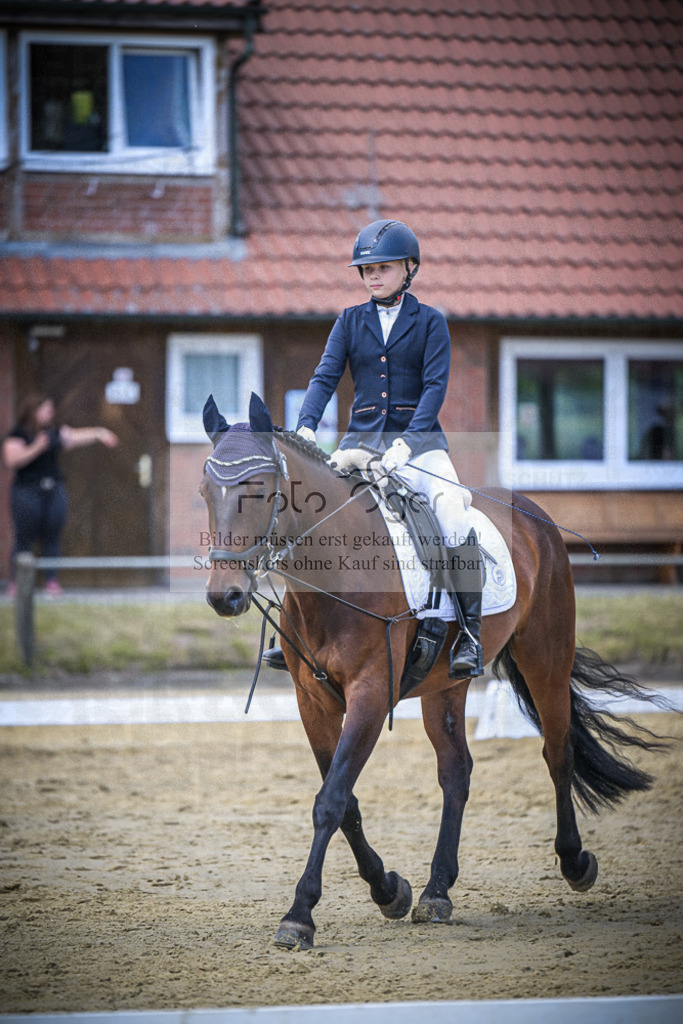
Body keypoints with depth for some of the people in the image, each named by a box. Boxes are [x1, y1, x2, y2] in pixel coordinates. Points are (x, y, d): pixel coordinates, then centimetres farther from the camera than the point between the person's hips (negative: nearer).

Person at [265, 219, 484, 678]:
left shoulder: (430, 322, 3)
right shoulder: (351, 322, 12)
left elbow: (435, 386, -8)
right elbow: (326, 377, 2)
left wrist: (406, 442, -23)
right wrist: (307, 427, -18)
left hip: (417, 438, -4)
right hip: (362, 438, 4)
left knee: (452, 509, -29)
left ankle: (469, 632, -27)